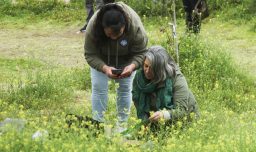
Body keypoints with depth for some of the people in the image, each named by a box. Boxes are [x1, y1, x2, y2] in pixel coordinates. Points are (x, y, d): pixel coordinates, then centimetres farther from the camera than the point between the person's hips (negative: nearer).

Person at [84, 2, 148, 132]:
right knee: (98, 87, -6)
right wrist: (105, 68, -47)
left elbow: (140, 53, -27)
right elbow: (90, 55, -29)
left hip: (126, 59, 0)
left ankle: (122, 125, 10)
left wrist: (132, 66, -47)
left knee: (125, 88, -2)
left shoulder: (135, 26, -39)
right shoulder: (92, 27, -38)